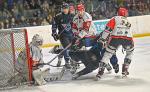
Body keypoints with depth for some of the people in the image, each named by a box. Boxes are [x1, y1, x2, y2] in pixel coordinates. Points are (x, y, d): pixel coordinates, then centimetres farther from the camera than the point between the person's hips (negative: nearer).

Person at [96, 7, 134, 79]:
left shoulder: (115, 18, 19)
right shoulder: (128, 22, 34)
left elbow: (108, 28, 5)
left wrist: (103, 39, 7)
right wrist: (124, 45, 48)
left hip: (115, 38, -2)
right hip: (128, 38, 3)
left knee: (108, 53, 10)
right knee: (129, 53, 30)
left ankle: (100, 71, 0)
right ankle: (125, 70, 23)